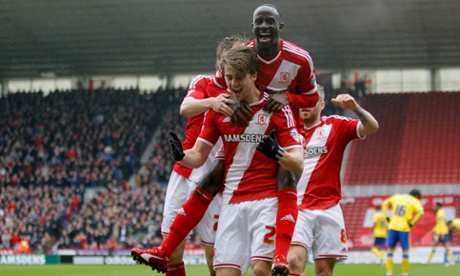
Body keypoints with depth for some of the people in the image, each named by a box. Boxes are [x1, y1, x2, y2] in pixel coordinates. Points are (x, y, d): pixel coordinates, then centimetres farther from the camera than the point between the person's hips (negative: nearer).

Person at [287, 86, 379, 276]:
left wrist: (355, 108, -24)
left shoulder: (335, 125, 6)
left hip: (328, 209, 0)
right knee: (293, 260, -19)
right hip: (296, 209, 0)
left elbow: (371, 127, -5)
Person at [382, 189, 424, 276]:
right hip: (404, 228, -3)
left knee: (390, 250, 8)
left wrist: (387, 218, 12)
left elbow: (385, 204, 15)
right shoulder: (414, 201, 3)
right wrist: (412, 223, -7)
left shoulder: (397, 196, 16)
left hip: (393, 227, 3)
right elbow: (421, 212, -14)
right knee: (405, 251, 8)